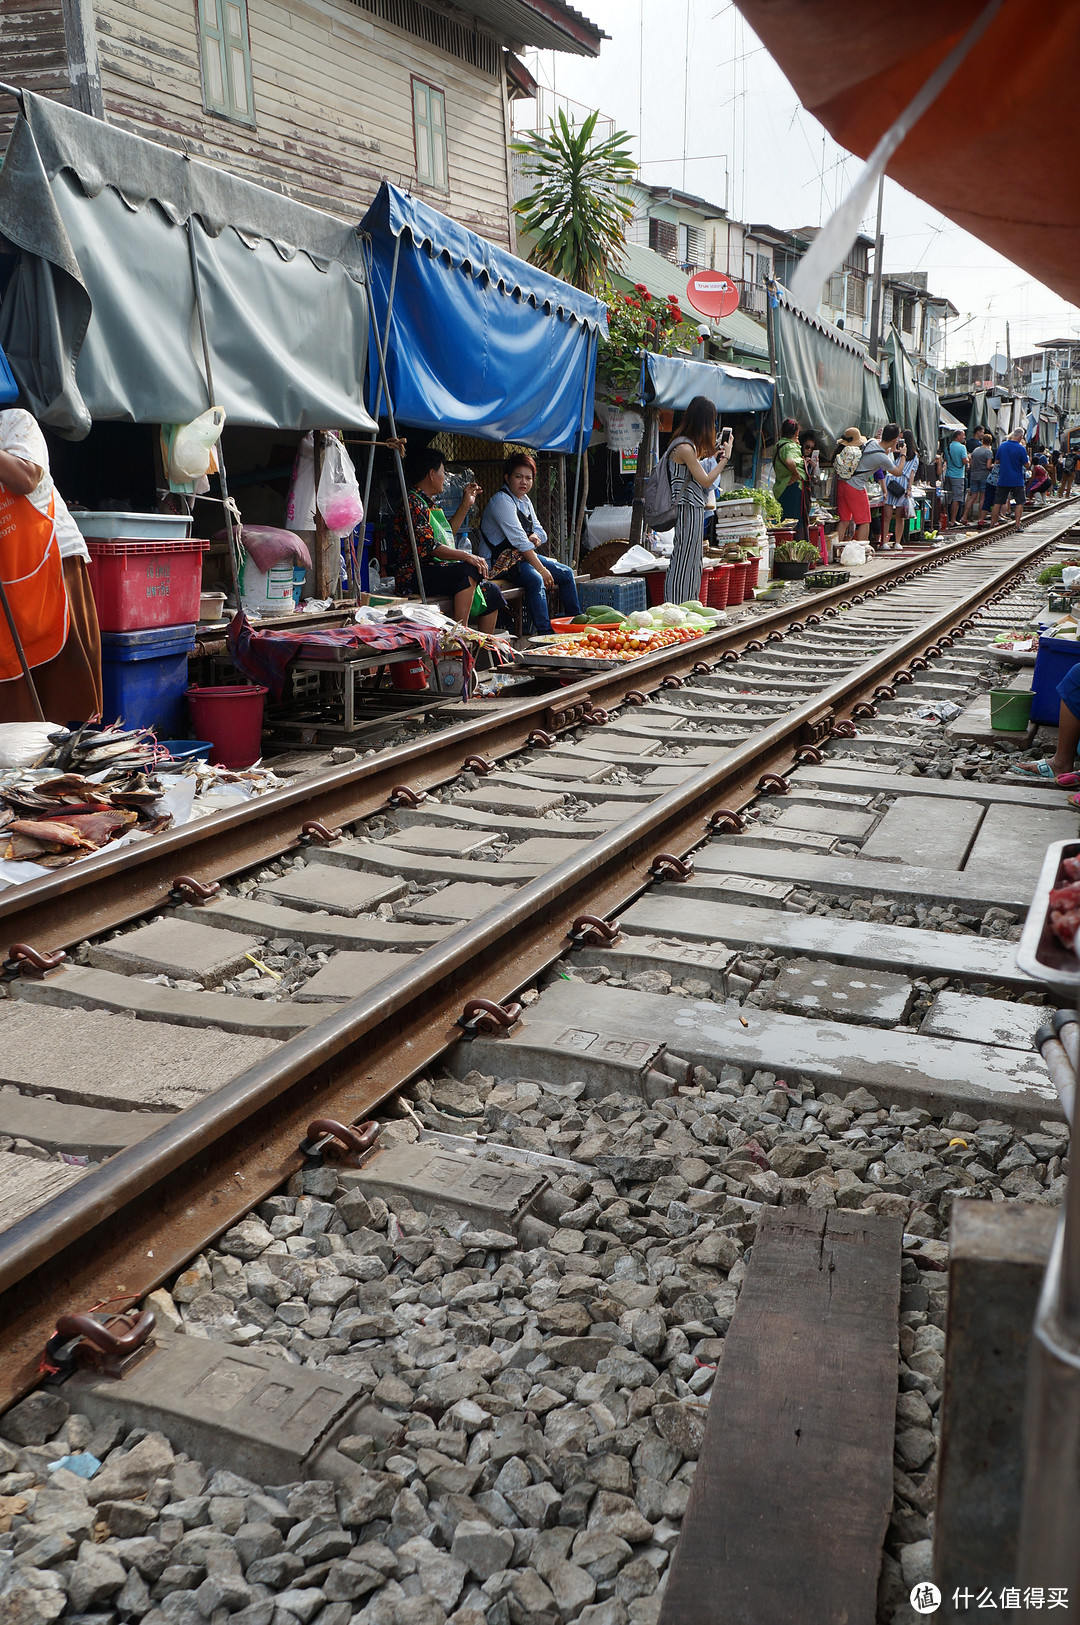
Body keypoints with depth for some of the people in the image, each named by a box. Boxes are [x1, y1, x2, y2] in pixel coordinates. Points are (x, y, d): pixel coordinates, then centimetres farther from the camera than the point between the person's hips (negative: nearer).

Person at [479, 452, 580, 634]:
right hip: (503, 560, -10)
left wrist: (534, 537, -10)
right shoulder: (501, 500, -16)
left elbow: (540, 532, 18)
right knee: (535, 580, -34)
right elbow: (518, 539, -23)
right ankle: (545, 632, -36)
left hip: (525, 555, 10)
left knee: (566, 573, 4)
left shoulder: (524, 500, 14)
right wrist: (542, 569, -25)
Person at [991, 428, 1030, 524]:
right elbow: (1027, 465, -5)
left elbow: (997, 461, 10)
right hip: (1016, 480, -4)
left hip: (1002, 480, 4)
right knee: (1019, 502, 5)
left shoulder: (1002, 445, 1)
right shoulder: (1021, 448, -12)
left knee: (998, 502, 9)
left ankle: (992, 524, 9)